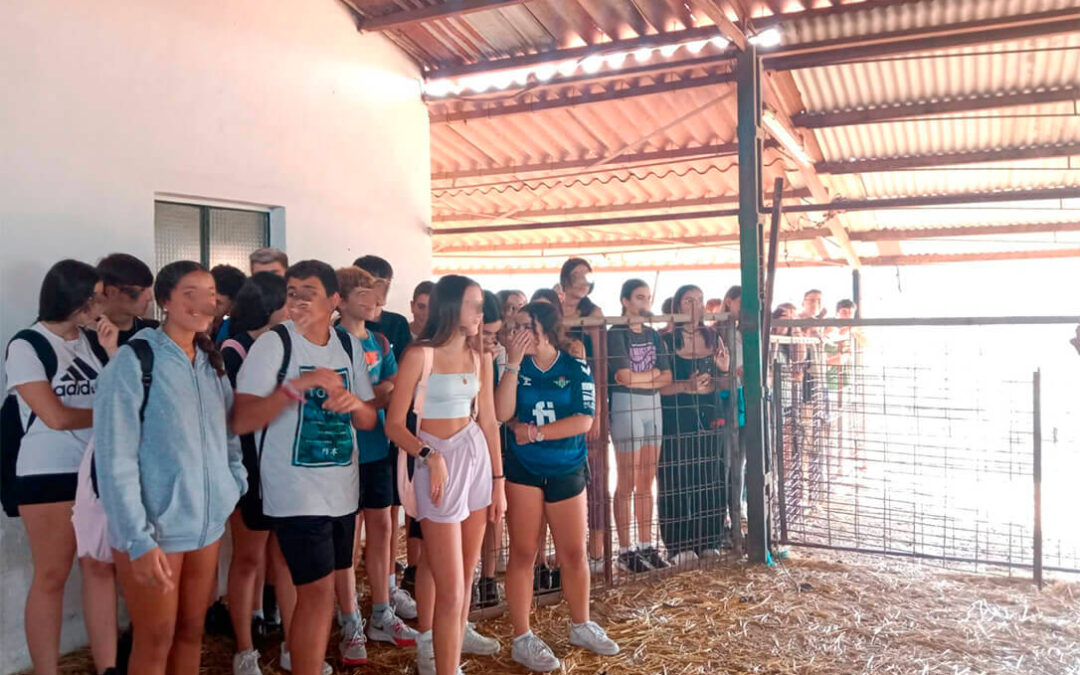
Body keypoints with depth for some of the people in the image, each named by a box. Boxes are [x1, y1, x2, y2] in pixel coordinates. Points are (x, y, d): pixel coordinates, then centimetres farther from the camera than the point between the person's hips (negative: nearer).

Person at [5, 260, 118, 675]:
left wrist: (112, 351, -9)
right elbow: (54, 416, -14)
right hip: (48, 474, -5)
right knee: (51, 577, 3)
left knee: (101, 569, 7)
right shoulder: (26, 346, -6)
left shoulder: (93, 341, 8)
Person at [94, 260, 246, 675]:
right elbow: (114, 457, -17)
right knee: (156, 641, 8)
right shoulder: (135, 360, -14)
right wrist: (139, 538, -21)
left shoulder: (212, 360, 7)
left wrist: (237, 482, 2)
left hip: (207, 522, 6)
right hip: (153, 529, -6)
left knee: (192, 632, 16)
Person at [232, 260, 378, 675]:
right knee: (319, 590, -7)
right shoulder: (272, 343, -11)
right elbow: (241, 422, -17)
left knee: (321, 584, 19)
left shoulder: (349, 346, 5)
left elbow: (370, 421, 9)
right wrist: (298, 385, -27)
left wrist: (354, 403, -14)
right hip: (295, 492, -6)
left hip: (343, 488, 6)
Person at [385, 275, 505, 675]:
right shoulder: (420, 355, -10)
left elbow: (488, 422, 12)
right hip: (437, 462, -6)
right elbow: (394, 424, -11)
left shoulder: (479, 357, 8)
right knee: (451, 589, -6)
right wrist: (429, 456, -25)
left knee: (464, 579, 13)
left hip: (476, 458, 6)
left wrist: (498, 480, 12)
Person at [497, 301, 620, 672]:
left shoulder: (576, 368, -5)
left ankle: (581, 626, 30)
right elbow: (503, 414, -16)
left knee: (574, 553, 10)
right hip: (522, 470, 0)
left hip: (567, 471, 1)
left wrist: (535, 433, -16)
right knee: (523, 553, 4)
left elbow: (584, 420, -14)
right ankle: (522, 639, 15)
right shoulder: (516, 367, -2)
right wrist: (513, 363, -19)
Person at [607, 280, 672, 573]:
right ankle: (625, 551, 7)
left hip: (653, 407, 6)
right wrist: (653, 373, 0)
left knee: (646, 483, 10)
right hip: (626, 408, -6)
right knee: (627, 484, -2)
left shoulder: (653, 335, 14)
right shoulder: (616, 334, -5)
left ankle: (646, 546, 18)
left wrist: (639, 379, -10)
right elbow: (624, 376, -16)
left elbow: (667, 378, 7)